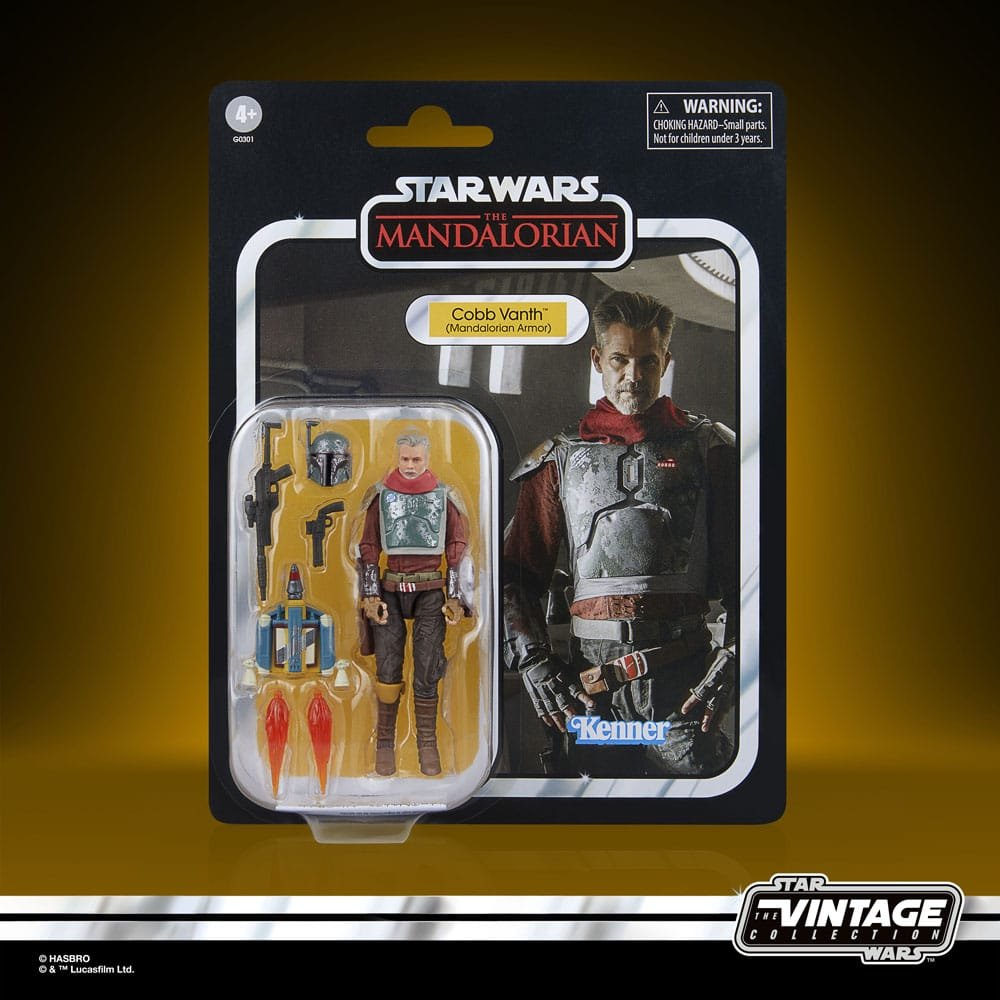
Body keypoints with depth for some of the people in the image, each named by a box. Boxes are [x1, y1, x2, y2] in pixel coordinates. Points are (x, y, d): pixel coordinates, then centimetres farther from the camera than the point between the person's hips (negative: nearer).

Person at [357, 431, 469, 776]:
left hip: (431, 592, 0)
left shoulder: (444, 496, 3)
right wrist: (369, 595, -2)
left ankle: (428, 745, 9)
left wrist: (455, 597, 1)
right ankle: (384, 743, 11)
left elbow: (458, 549, 6)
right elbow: (367, 548, 5)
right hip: (391, 591, 0)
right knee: (388, 669, 0)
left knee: (428, 672, 0)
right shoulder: (380, 495, 3)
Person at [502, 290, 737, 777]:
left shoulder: (709, 448, 9)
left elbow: (743, 570, 4)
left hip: (685, 675, -1)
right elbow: (518, 575, 12)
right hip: (591, 684, 2)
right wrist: (534, 663, 0)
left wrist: (730, 662, -8)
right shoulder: (562, 458, 13)